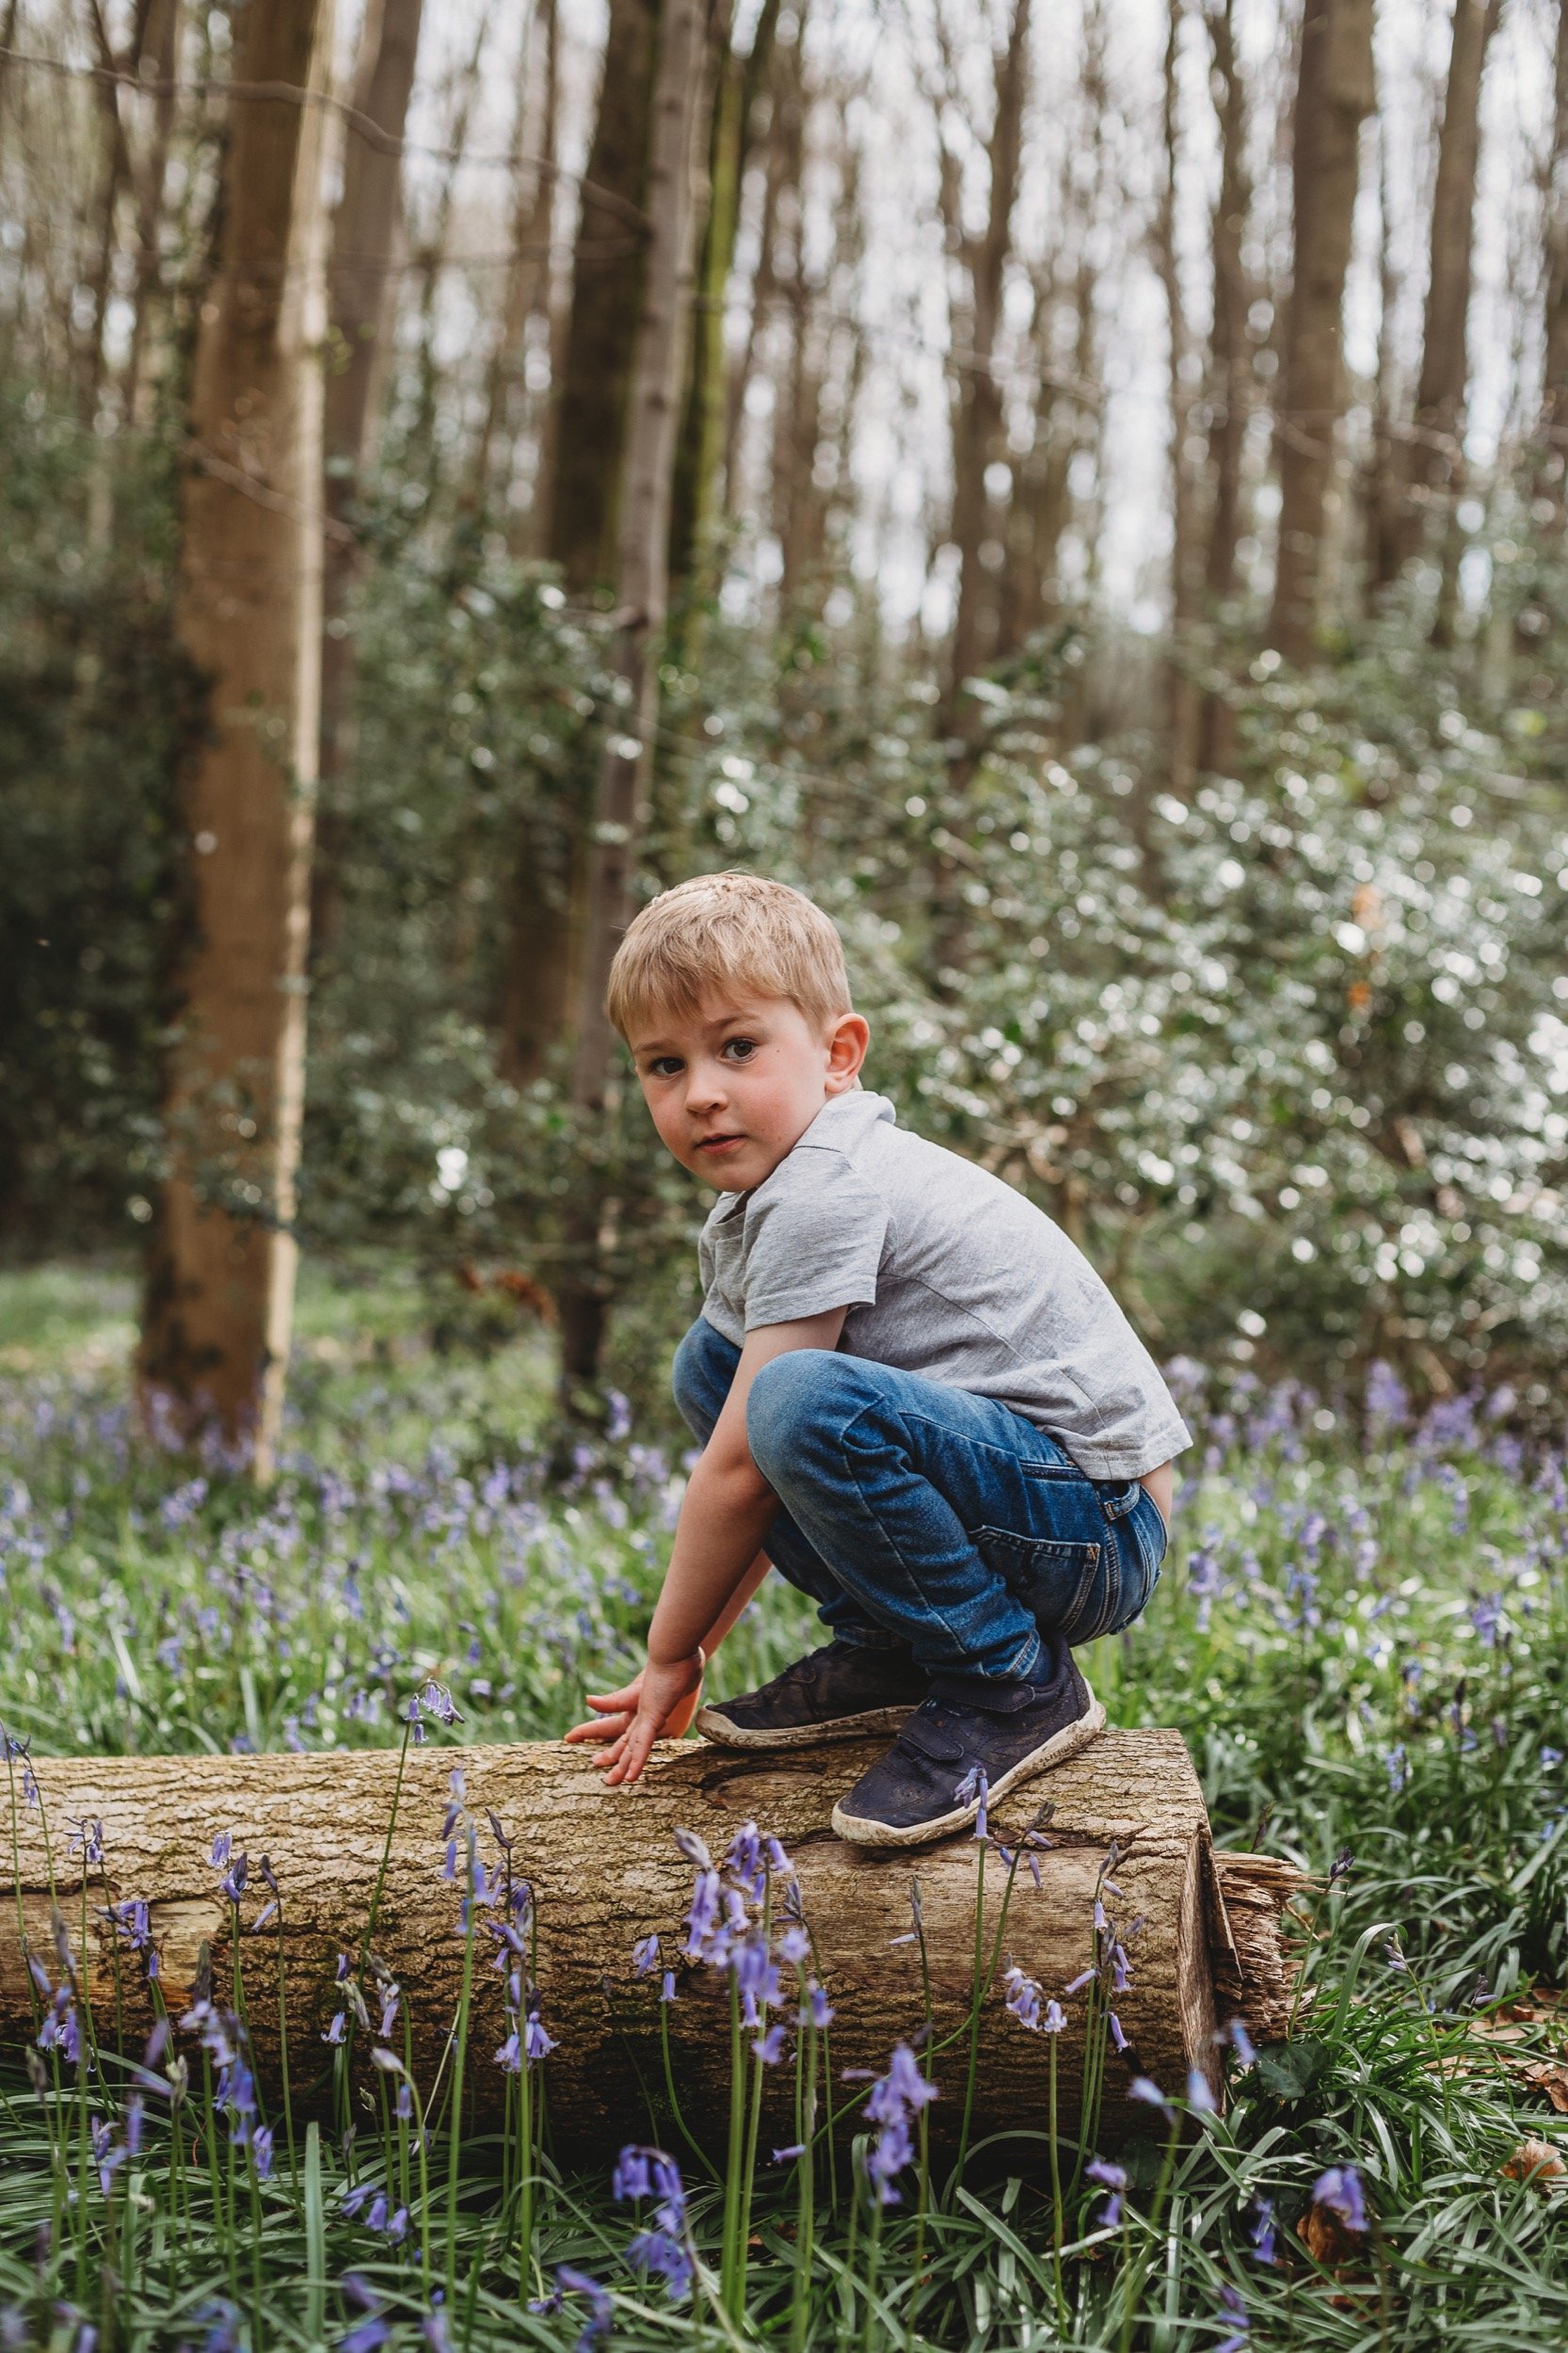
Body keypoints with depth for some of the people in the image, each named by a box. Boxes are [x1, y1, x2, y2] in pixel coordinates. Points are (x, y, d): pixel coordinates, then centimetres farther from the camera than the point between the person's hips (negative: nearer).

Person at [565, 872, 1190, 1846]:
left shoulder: (826, 1194, -19)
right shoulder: (747, 1210, 11)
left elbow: (740, 1466, -18)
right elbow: (753, 1475, 16)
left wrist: (671, 1656, -6)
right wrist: (693, 1649, 11)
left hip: (1098, 1531, -10)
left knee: (805, 1401, -33)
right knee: (714, 1360, 10)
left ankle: (1015, 1687, -14)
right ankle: (887, 1653, 10)